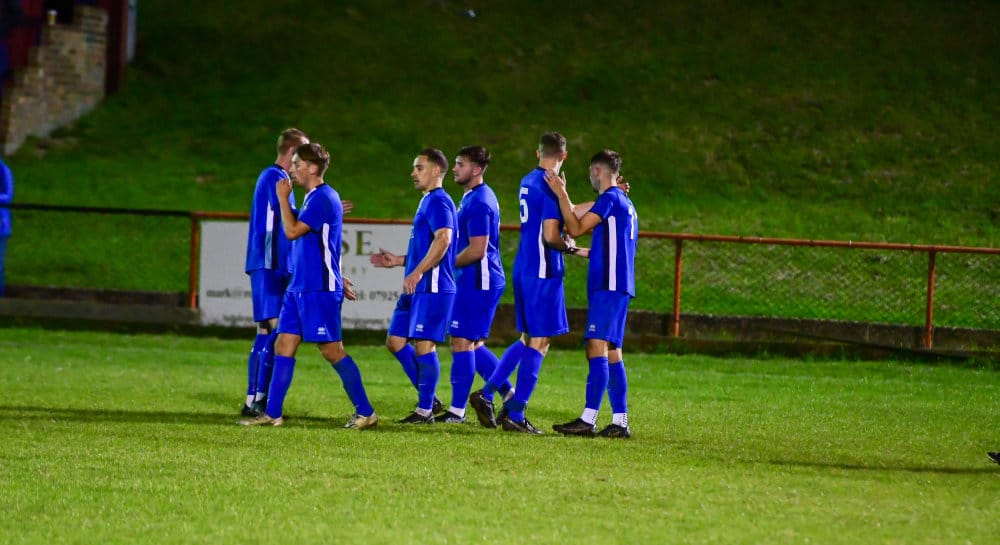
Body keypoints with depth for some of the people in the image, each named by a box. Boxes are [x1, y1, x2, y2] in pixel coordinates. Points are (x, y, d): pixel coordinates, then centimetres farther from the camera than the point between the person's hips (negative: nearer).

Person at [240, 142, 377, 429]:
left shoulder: (323, 198, -14)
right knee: (284, 345, 6)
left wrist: (283, 198, -11)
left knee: (332, 350, -6)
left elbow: (292, 231, -20)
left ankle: (366, 413, 1)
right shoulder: (313, 198, 17)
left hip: (319, 290, -10)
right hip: (299, 287, 10)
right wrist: (337, 279, 29)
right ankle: (272, 414, 7)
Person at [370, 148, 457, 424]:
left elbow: (443, 239, -26)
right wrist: (397, 261, 23)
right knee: (395, 341, 10)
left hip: (433, 289, -10)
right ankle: (428, 397, 16)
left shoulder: (438, 202, -12)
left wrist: (417, 273, -26)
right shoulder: (428, 201, 20)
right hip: (418, 289, 10)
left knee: (423, 345, -7)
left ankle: (425, 410, -2)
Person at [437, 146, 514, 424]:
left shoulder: (479, 202, -18)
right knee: (473, 344, 14)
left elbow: (477, 250, -22)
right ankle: (510, 395, 16)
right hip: (478, 280, 10)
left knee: (462, 342, -6)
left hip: (478, 281, -10)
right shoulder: (474, 196, 16)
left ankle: (457, 411, -2)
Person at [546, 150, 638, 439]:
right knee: (611, 353, 9)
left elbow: (576, 228, -14)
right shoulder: (625, 203, 20)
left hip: (608, 285, -10)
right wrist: (581, 251, 36)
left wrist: (561, 194, -12)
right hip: (620, 286, 10)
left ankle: (588, 420, -21)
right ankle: (620, 422, 7)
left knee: (597, 349, -14)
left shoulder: (610, 199, -9)